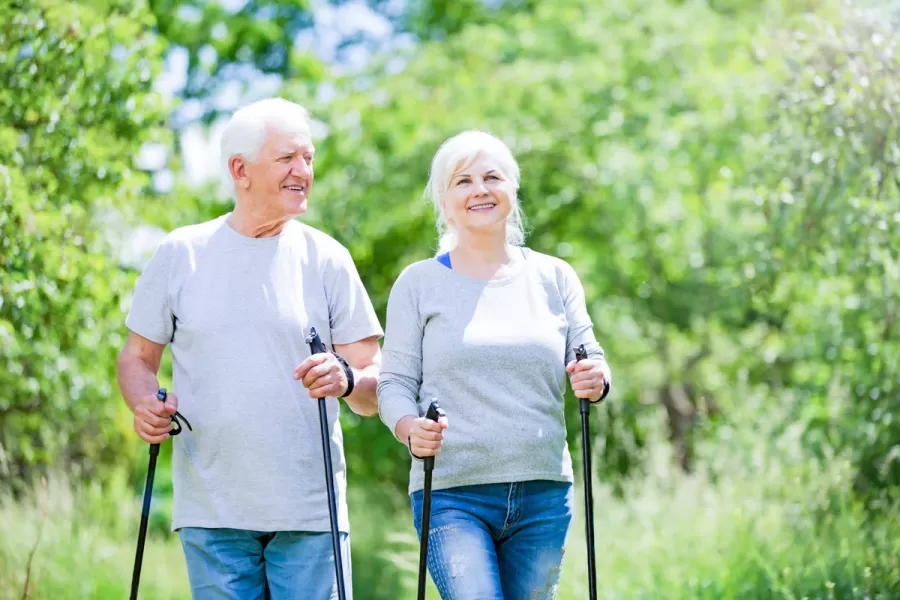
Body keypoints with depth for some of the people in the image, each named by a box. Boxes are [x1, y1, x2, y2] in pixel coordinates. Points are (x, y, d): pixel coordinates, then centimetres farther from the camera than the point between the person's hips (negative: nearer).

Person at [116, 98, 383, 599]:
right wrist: (147, 404, -8)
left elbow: (375, 390, 4)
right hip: (211, 512, 0)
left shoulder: (326, 259, 5)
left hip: (310, 513, 0)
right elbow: (137, 358, 14)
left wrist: (347, 378, -18)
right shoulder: (181, 253, 6)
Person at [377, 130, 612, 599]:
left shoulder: (554, 278, 11)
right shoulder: (419, 284, 4)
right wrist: (410, 429, -19)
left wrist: (595, 379, -13)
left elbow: (589, 359, 10)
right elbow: (395, 383, 1)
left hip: (544, 494, 3)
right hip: (451, 494, -3)